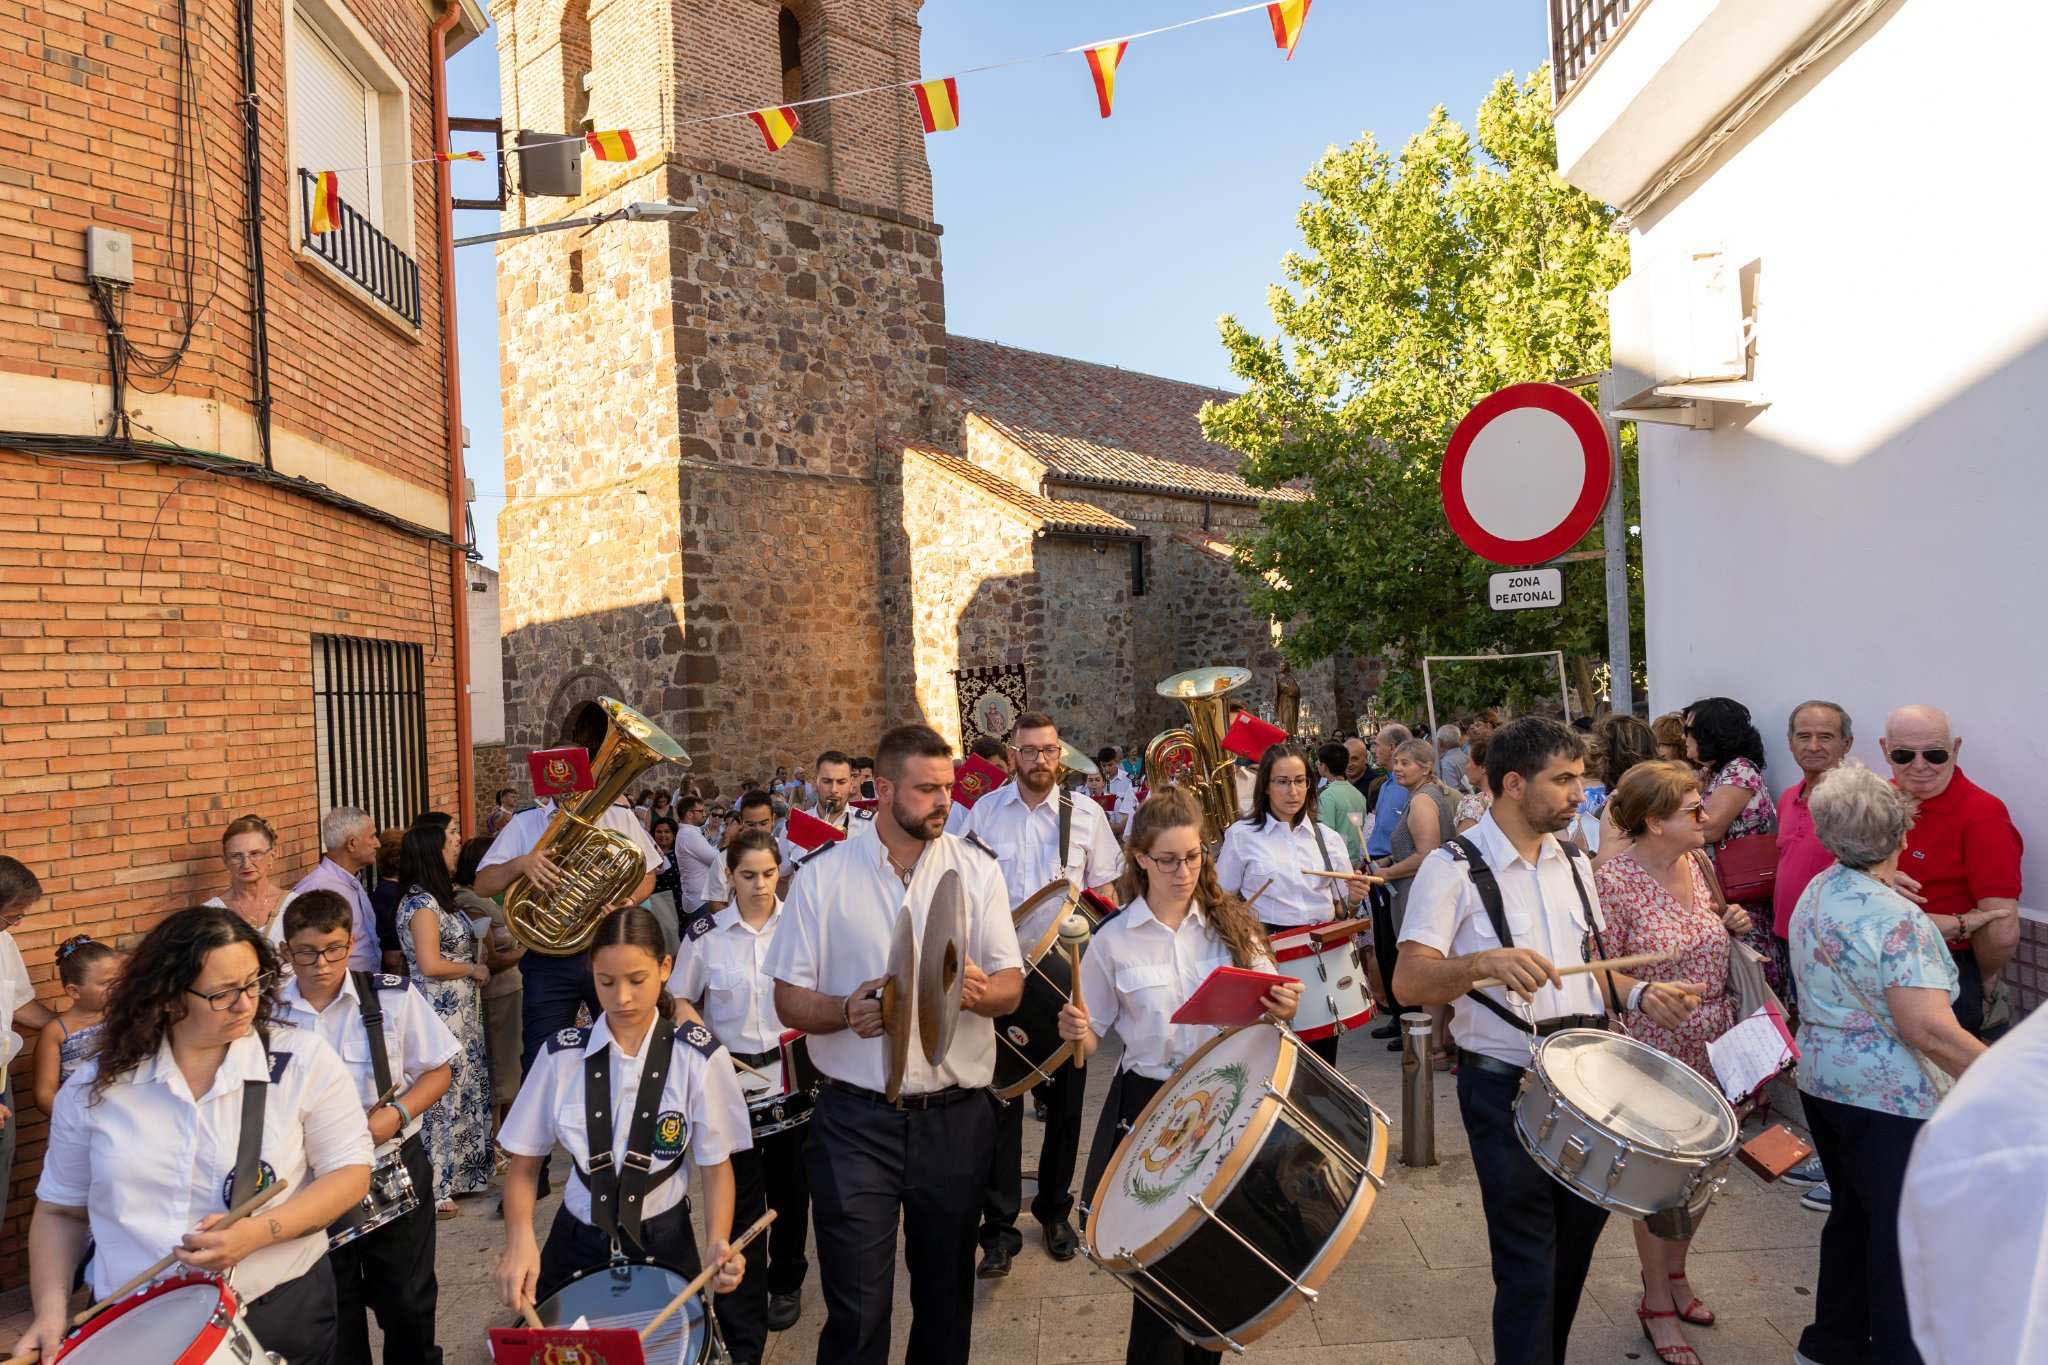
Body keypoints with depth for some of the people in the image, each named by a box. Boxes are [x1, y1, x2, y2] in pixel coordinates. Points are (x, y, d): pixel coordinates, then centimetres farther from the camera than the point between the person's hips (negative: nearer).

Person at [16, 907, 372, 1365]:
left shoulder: (304, 1060, -11)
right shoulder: (95, 1087, -3)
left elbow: (349, 1172, -9)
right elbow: (60, 1211, 8)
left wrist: (257, 1232, -23)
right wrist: (52, 1312, -5)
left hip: (280, 1313, -1)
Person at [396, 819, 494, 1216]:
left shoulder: (439, 898, 13)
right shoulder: (421, 904, -18)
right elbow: (430, 965, -23)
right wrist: (474, 969, -11)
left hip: (460, 1012, 10)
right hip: (440, 1015, -10)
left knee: (463, 1089, 17)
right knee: (441, 1095, -3)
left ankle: (462, 1172, 30)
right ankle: (433, 1189, 6)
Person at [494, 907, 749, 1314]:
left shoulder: (698, 1057, -12)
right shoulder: (563, 1055, -8)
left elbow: (716, 1165, -7)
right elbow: (524, 1162, -1)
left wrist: (719, 1243, -24)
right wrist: (520, 1238, -19)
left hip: (662, 1241, -1)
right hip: (578, 1240, 1)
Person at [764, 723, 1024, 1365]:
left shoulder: (977, 870, 2)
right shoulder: (822, 877, -2)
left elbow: (1011, 987, 1)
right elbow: (789, 1000, 0)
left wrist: (977, 992, -22)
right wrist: (846, 1011, -21)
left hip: (956, 1116, 2)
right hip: (855, 1119, -2)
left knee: (946, 1295, 16)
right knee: (855, 1308, 2)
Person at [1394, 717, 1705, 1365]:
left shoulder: (1571, 861, 7)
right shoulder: (1453, 869, -15)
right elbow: (1408, 981, -24)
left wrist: (1639, 995, -2)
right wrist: (1484, 962, -41)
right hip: (1504, 1085, -7)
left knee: (1577, 1238, 20)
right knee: (1529, 1267, 0)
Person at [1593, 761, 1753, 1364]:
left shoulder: (1698, 861, 1)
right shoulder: (1615, 880, -20)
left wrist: (1731, 925, -3)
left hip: (1711, 1044, 6)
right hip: (1653, 1049, -6)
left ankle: (1675, 1271, 41)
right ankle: (1657, 1299, 27)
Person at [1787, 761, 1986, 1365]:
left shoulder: (1814, 895, 5)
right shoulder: (1896, 918, -22)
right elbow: (1927, 1028, -27)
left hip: (1820, 1081, 9)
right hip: (1888, 1099, -9)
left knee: (1852, 1213, 21)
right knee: (1906, 1233, 4)